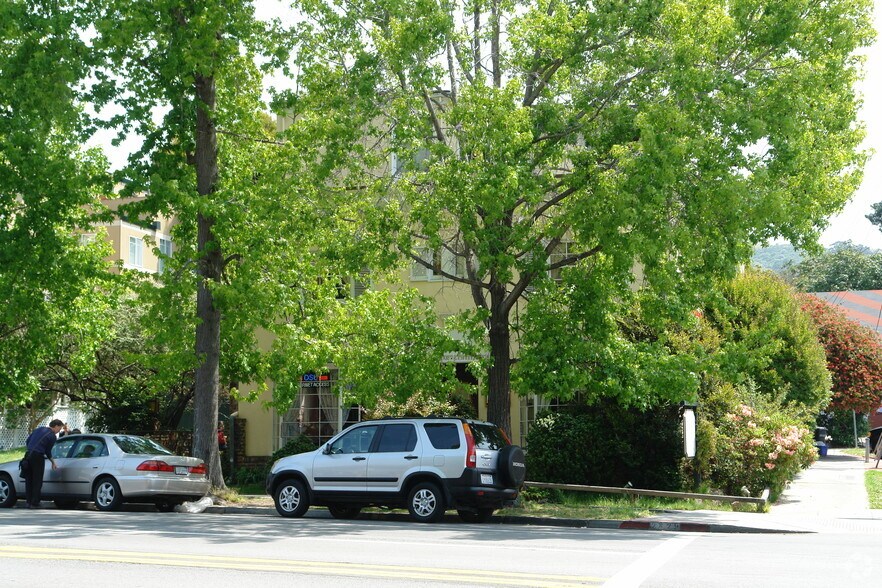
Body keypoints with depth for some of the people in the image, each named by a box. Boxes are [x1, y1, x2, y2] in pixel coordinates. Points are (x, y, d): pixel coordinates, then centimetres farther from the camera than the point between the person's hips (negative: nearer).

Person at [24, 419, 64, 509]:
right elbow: (48, 451, 3)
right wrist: (53, 462, 15)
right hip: (38, 457, -7)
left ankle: (29, 502, 15)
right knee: (37, 481, 0)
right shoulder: (52, 436, -3)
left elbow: (27, 442, 17)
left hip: (28, 455, 7)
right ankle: (34, 503, -1)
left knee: (29, 480, 12)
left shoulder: (38, 429, 16)